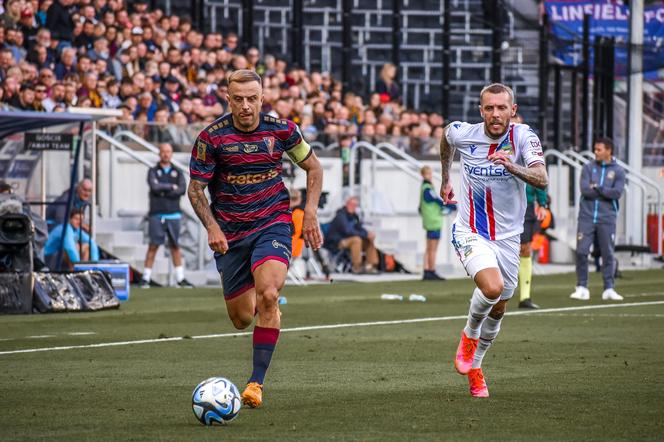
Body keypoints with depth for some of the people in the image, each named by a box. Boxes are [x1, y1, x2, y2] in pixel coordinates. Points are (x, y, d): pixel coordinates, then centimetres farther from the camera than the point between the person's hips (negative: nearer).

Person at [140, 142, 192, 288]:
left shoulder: (177, 172, 11)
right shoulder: (153, 171, 6)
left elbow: (182, 190, -6)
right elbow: (155, 186, -13)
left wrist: (163, 192, -10)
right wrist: (171, 187, -5)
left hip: (173, 215, 2)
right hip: (157, 215, -2)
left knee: (175, 246, 5)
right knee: (153, 246, -6)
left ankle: (180, 278, 8)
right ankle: (146, 278, -4)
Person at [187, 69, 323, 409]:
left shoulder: (280, 129, -5)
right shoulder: (212, 137, -9)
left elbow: (313, 167, 10)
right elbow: (195, 189, -3)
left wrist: (310, 212, -1)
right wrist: (212, 227, -18)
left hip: (272, 224, -1)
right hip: (229, 233, 1)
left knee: (268, 295, -26)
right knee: (241, 319, 5)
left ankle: (257, 381, -20)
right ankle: (269, 312, 46)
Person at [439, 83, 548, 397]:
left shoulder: (524, 137, -15)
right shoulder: (462, 134, -11)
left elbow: (542, 180, -30)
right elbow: (446, 138, 16)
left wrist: (511, 167, -48)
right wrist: (445, 179, 25)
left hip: (508, 236, 2)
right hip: (471, 233, -2)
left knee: (498, 309, 13)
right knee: (492, 287, -28)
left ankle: (474, 366, 37)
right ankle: (469, 335, 2)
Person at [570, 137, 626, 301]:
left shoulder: (618, 171, 4)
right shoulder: (588, 168, 7)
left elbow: (617, 193, -10)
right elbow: (585, 189, -7)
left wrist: (597, 187, -9)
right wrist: (606, 192, -7)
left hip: (607, 219, -1)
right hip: (587, 216, 1)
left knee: (608, 254, 1)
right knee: (581, 251, -5)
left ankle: (609, 289, 8)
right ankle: (582, 288, 3)